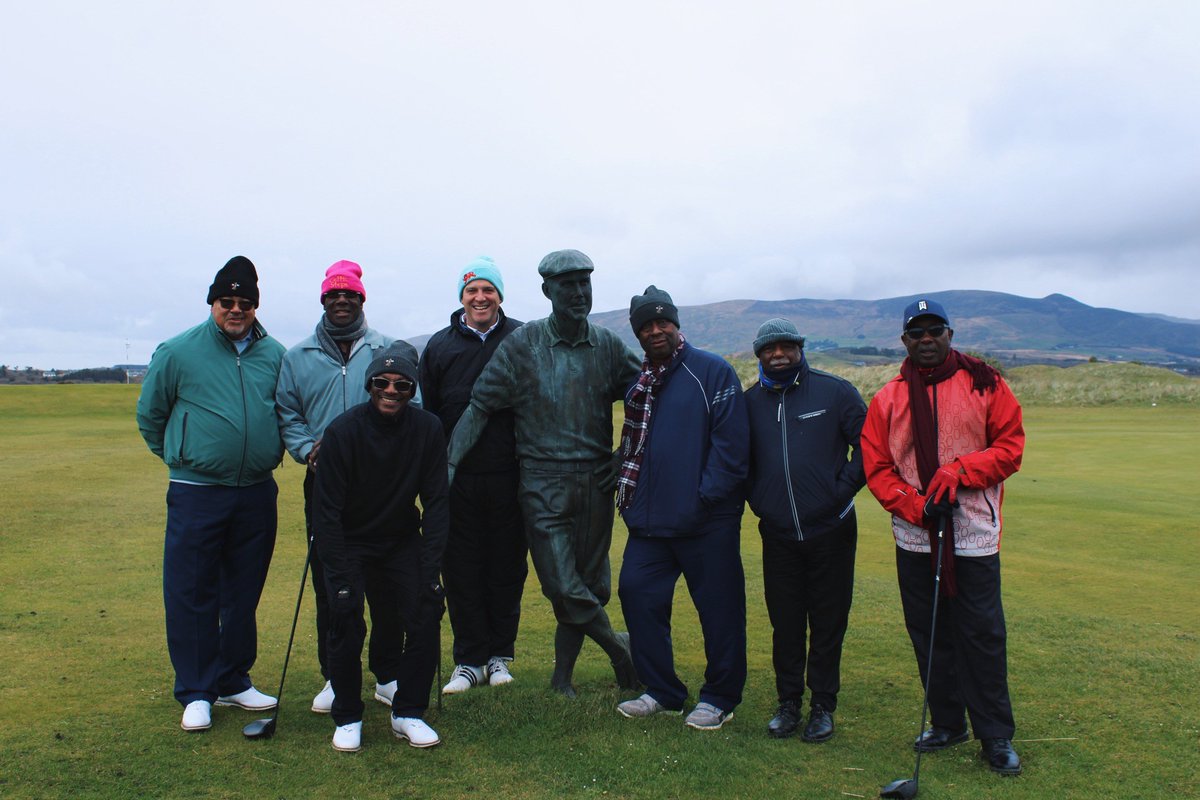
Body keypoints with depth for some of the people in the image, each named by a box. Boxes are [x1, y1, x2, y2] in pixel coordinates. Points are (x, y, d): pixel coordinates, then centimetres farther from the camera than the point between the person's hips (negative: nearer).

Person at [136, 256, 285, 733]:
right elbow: (150, 415, 9)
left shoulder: (274, 354, 5)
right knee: (191, 594, 1)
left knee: (244, 594, 12)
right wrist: (180, 457, 13)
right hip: (196, 493, -3)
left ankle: (233, 681, 27)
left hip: (257, 494, 3)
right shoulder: (178, 352, -3)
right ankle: (195, 692, 15)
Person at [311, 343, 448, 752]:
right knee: (346, 617, -18)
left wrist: (430, 566, -16)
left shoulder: (428, 429, -13)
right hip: (349, 542, -2)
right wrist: (340, 576, -23)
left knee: (426, 611, -12)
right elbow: (327, 511, -17)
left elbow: (435, 502, -8)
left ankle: (408, 713, 6)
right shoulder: (343, 431, -20)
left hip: (402, 541, 2)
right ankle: (347, 718, 4)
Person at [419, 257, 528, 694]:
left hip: (508, 477, -1)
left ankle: (499, 654, 24)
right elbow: (425, 413, 9)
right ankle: (469, 659, 20)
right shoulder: (439, 346, 7)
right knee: (462, 571, 7)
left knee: (507, 568, 8)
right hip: (456, 477, 1)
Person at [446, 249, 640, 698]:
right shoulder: (522, 344, -2)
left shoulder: (608, 346, 6)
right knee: (563, 586, -6)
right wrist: (451, 461, -11)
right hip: (544, 483, -3)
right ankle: (619, 647, 20)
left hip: (596, 483, 3)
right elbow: (480, 406, -2)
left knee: (589, 585, 8)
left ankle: (562, 678, 25)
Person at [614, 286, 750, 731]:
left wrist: (707, 495, -16)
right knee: (636, 593, 4)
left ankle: (720, 698, 23)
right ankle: (662, 691, 22)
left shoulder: (713, 372, -6)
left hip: (707, 522, -6)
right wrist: (629, 496, 10)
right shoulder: (638, 383, 14)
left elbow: (731, 440, -12)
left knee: (719, 609, 4)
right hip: (650, 520, 6)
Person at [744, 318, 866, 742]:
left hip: (830, 531, -2)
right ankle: (788, 703, 23)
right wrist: (758, 501, 8)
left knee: (828, 623, 7)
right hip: (777, 534, 2)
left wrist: (842, 489, -5)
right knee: (785, 624, 9)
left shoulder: (835, 391, -3)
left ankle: (823, 707, 21)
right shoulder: (750, 401, 5)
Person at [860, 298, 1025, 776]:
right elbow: (876, 467, 3)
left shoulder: (984, 384, 2)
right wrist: (917, 506, -11)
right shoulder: (888, 399, 5)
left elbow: (1010, 446, 0)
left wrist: (959, 471, -14)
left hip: (974, 535, -2)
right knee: (928, 635, 10)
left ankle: (996, 736, 15)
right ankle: (947, 723, 27)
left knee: (982, 636, 1)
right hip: (914, 538, 2)